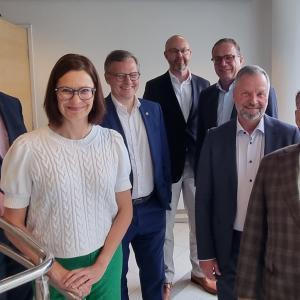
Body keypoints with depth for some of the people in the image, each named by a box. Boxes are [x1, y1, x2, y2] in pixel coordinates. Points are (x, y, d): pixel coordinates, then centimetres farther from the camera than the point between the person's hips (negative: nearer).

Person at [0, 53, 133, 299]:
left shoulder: (113, 142, -7)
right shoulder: (27, 148, -14)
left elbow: (125, 209, 0)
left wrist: (100, 266, -7)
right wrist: (57, 272, -9)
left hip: (107, 261, 2)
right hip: (52, 267, -2)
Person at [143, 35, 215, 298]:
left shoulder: (203, 85, 5)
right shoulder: (154, 86, -2)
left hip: (198, 164, 3)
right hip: (166, 165, -2)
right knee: (164, 225, 10)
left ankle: (199, 271, 35)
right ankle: (166, 278, 28)